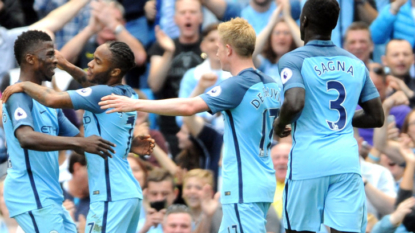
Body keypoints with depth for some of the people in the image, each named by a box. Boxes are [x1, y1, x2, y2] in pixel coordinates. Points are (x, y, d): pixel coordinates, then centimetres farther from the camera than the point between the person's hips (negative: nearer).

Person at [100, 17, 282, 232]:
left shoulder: (238, 85, -15)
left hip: (244, 188, -9)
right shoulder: (271, 86, 10)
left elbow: (188, 106, -24)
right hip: (263, 181, 9)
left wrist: (136, 104, -21)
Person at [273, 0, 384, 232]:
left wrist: (280, 123, 1)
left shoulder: (293, 60, -3)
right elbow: (377, 117, 16)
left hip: (308, 161, -3)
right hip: (347, 159, 3)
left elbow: (295, 103, -20)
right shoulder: (356, 64, 13)